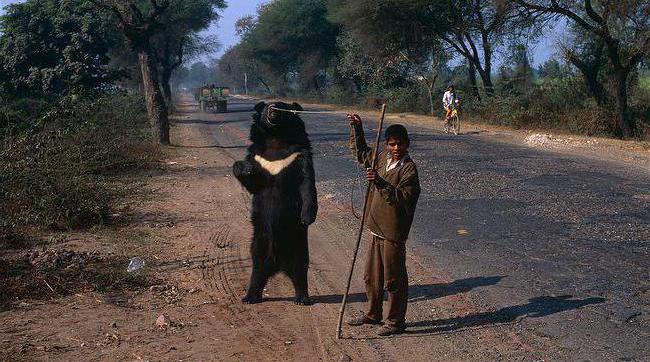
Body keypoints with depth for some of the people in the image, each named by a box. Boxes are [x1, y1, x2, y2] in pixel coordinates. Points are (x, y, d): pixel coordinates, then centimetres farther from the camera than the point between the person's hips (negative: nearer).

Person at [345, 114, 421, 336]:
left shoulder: (409, 169, -14)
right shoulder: (381, 159, 8)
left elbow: (402, 198, -24)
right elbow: (360, 153, 26)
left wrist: (380, 182, -31)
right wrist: (356, 128, 20)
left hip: (393, 233, -8)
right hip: (376, 230, 8)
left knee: (394, 280, 2)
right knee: (372, 277, 19)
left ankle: (396, 322, 14)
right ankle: (373, 314, 34)